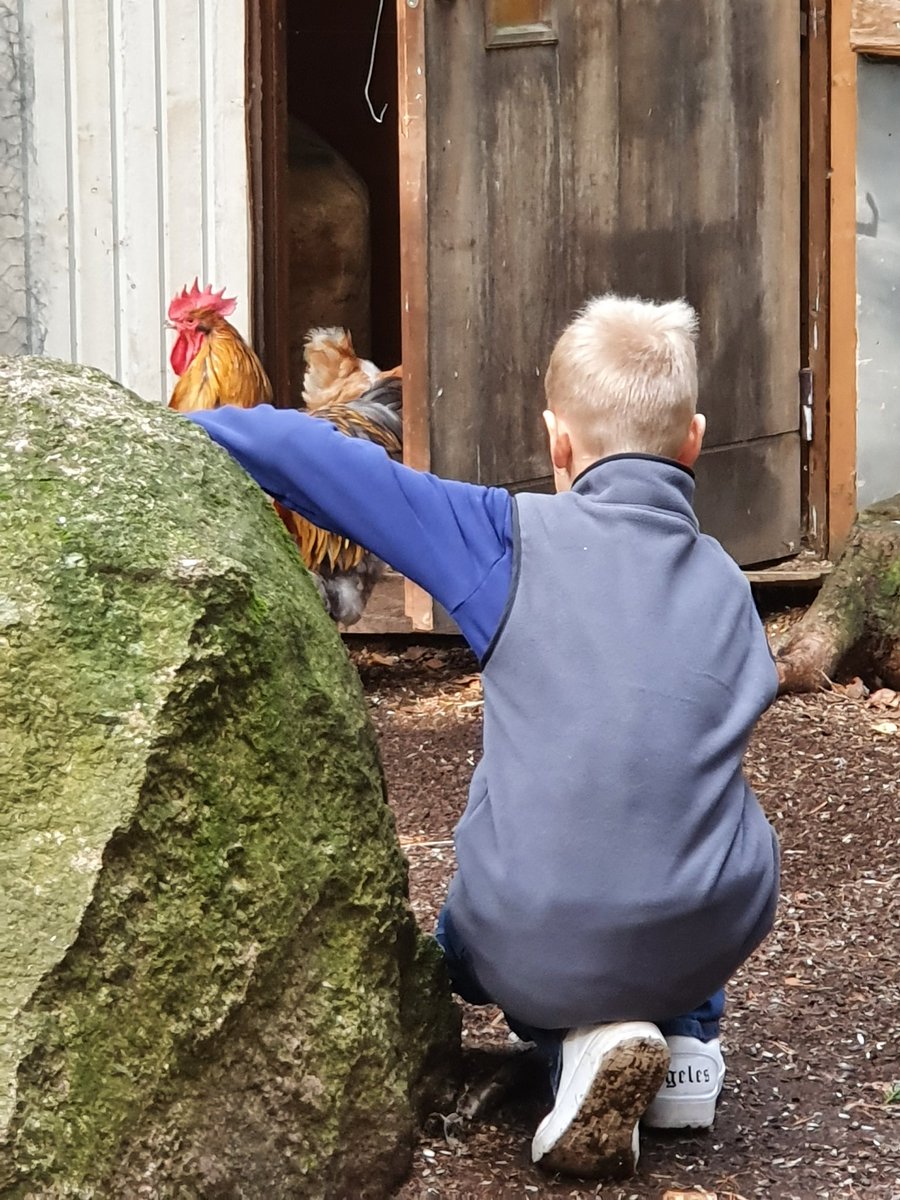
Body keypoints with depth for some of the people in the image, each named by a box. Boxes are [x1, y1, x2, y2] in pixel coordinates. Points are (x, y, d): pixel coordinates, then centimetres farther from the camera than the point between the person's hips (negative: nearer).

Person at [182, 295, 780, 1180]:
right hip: (715, 937, 3)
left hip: (532, 948, -3)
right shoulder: (727, 585, 8)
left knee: (472, 941, 35)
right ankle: (686, 1039, 19)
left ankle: (581, 1043, 6)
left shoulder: (516, 538, -4)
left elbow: (317, 462, -5)